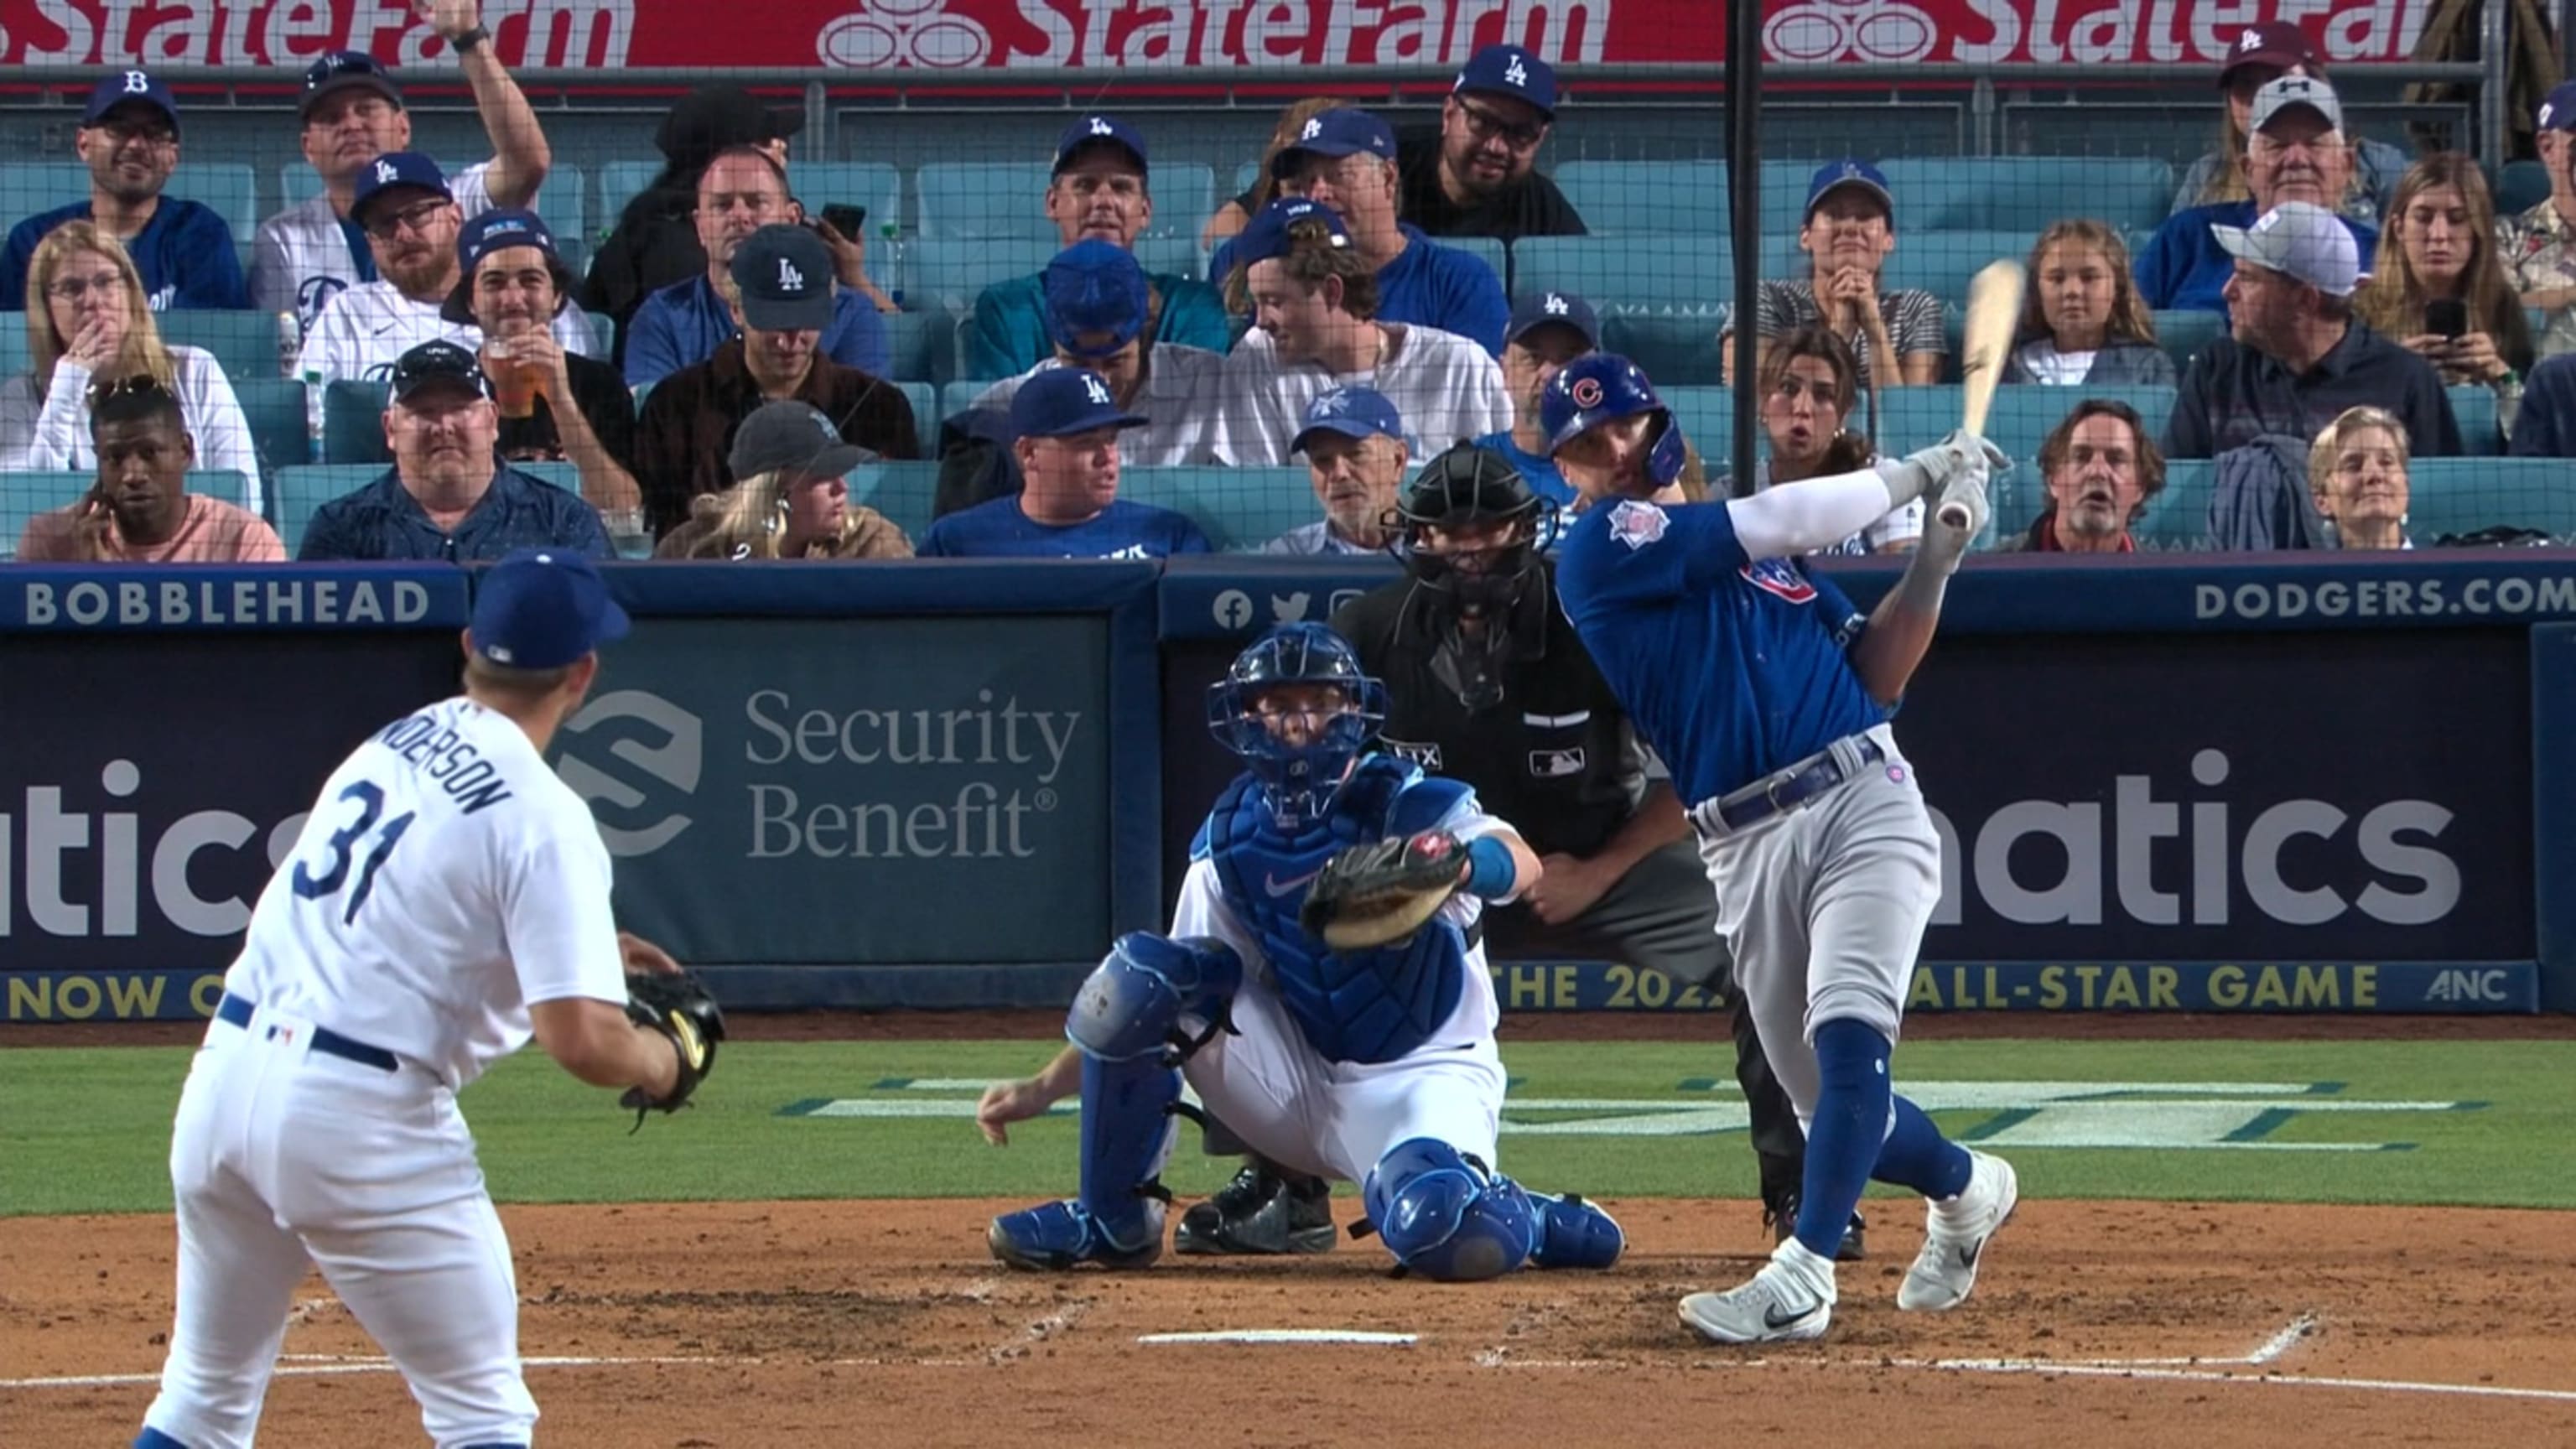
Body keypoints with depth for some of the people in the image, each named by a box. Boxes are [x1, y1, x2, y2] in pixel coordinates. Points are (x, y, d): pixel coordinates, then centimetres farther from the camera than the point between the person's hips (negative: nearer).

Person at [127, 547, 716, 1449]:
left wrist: (578, 942, 33)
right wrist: (669, 1062, 3)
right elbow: (581, 1040, -17)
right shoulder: (544, 817, -10)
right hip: (361, 1119, -7)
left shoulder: (390, 746, 14)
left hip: (226, 1074, 7)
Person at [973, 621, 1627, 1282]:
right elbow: (1160, 997, 7)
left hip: (1422, 1077, -4)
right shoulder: (1229, 843, 3)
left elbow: (1521, 866, -30)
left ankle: (1532, 1220, 1)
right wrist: (1043, 1088, -5)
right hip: (1299, 1083, 4)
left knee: (1442, 1232, -38)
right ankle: (1113, 1221, -4)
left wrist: (1462, 862, -55)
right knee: (1137, 968, -17)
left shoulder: (1410, 806, -10)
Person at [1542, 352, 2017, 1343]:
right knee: (1830, 1102, 7)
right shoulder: (1602, 550, 1)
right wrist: (1917, 472, 3)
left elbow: (1875, 675, 15)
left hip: (1864, 805, 1)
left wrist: (1934, 561, 3)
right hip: (1747, 848, -1)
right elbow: (1778, 521, -7)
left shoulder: (1761, 549, 18)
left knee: (1848, 1036, -22)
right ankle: (1966, 1190, 37)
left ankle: (1802, 1276, -27)